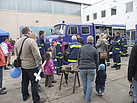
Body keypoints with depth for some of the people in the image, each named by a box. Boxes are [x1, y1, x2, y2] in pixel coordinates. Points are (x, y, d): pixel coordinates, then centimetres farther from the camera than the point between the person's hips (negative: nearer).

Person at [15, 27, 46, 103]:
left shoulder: (17, 42, 5)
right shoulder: (31, 41, -20)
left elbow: (17, 54, 16)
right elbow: (37, 54, -20)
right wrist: (40, 64, -11)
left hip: (23, 66, 8)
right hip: (32, 66, -7)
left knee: (24, 81, 21)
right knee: (34, 82, 5)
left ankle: (25, 96, 39)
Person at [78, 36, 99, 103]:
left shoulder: (81, 48, 7)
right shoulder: (94, 49, 4)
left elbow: (78, 59, 12)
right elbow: (97, 61, 8)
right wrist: (96, 68, 21)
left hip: (82, 69, 2)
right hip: (91, 69, -1)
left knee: (84, 83, 19)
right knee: (90, 84, 7)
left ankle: (85, 94, 42)